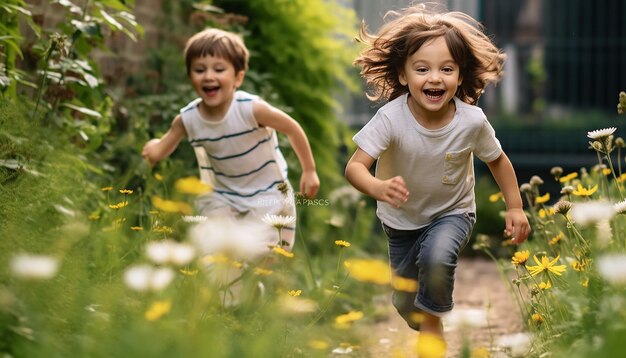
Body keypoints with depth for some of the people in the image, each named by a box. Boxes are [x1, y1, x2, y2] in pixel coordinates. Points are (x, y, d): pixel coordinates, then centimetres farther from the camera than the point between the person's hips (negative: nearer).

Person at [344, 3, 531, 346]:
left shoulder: (472, 121, -25)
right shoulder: (391, 118, -31)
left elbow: (497, 160, -6)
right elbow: (355, 166, -36)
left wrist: (515, 207, -8)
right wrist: (379, 188, -56)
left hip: (452, 212, -1)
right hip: (402, 219, 1)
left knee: (436, 257, -34)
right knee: (407, 308, 12)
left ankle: (434, 317, -3)